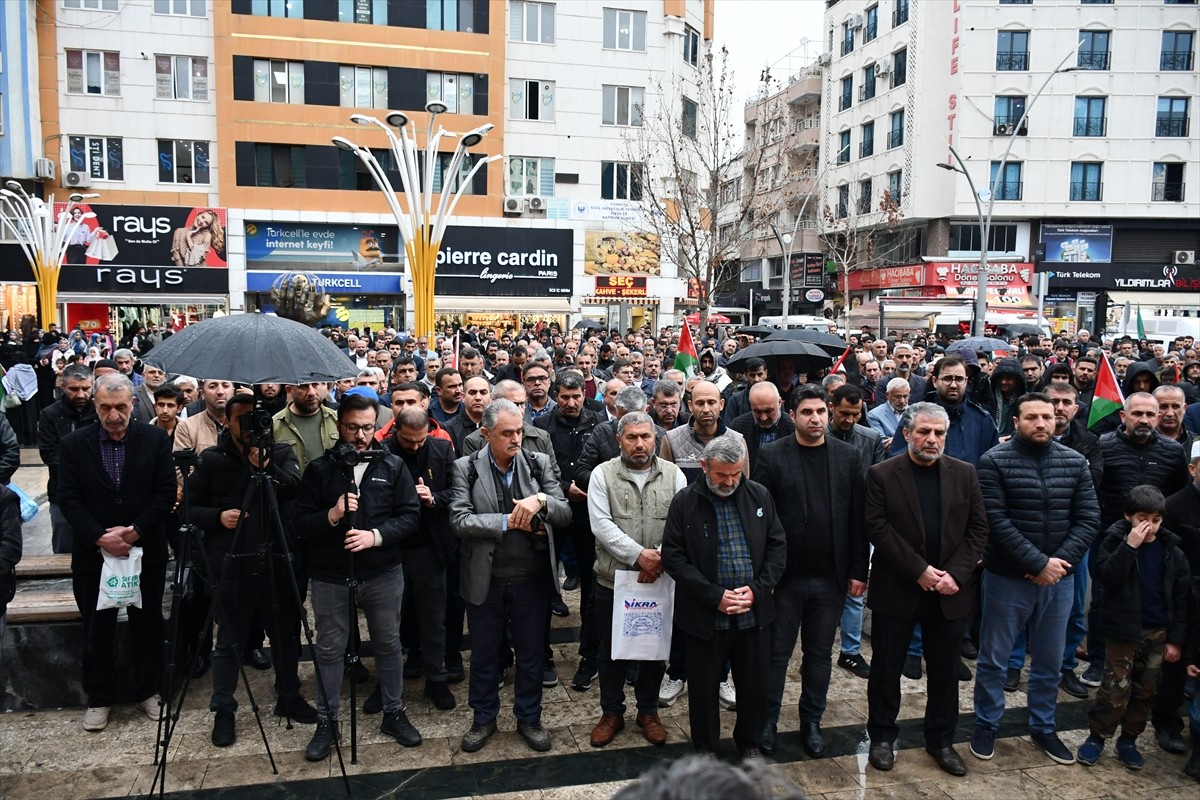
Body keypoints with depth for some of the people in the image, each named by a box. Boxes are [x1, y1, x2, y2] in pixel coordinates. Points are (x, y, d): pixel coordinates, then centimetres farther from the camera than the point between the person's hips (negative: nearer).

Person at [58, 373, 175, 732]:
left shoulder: (155, 440, -5)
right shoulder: (74, 444, -4)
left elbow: (166, 493, -7)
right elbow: (68, 499, -6)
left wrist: (134, 531, -16)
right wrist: (101, 538, -17)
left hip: (146, 550, 0)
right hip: (93, 553, 0)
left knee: (148, 624, 12)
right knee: (97, 628, 12)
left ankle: (148, 691, 28)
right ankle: (99, 698, 27)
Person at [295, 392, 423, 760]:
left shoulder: (393, 466, 0)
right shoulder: (319, 469, -1)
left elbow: (411, 515, -4)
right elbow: (301, 523, -4)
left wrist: (377, 535, -18)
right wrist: (332, 516, -22)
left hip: (383, 574, 0)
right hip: (330, 577, 0)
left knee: (388, 645, 13)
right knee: (329, 649, 10)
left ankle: (394, 713, 30)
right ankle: (327, 721, 27)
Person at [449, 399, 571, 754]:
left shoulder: (539, 463, -3)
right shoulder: (466, 468, -7)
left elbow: (565, 515, -5)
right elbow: (460, 520, -16)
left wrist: (541, 500, -25)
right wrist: (510, 521, -19)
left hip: (532, 578, 1)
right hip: (485, 579, -1)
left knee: (531, 652, 16)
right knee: (483, 654, 17)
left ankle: (529, 717, 37)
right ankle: (483, 717, 38)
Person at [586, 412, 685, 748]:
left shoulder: (673, 475, 0)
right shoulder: (603, 474, -4)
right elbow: (601, 524, -13)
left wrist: (661, 559, -19)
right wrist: (638, 555, -21)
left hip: (659, 581, 1)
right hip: (612, 580, -1)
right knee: (611, 650, 12)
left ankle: (648, 711, 34)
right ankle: (611, 712, 31)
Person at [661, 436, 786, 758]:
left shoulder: (760, 495, 1)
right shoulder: (685, 502, -8)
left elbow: (777, 546, 4)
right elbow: (673, 556, -9)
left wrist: (758, 589, -9)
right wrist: (715, 596, -16)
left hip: (755, 612, 2)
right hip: (705, 615, -2)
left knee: (755, 683, 16)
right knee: (703, 687, 11)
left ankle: (750, 742, 40)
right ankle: (705, 749, 34)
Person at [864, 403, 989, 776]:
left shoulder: (964, 474, 3)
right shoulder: (882, 475, -6)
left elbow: (978, 529, 1)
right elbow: (879, 528, -12)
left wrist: (956, 573, -11)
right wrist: (919, 571, -17)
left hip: (950, 590, 3)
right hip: (896, 589, -2)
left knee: (945, 670, 14)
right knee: (887, 668, 9)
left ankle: (941, 740, 31)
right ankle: (882, 737, 25)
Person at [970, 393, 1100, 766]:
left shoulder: (1075, 463, 1)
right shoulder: (994, 461, -11)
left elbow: (1088, 519, -1)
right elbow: (996, 521, -16)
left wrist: (1061, 561, -14)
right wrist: (1039, 563, -19)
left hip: (1059, 579, 4)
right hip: (1007, 578, -3)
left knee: (1049, 662, 18)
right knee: (993, 659, 9)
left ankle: (1043, 727, 36)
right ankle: (986, 725, 27)